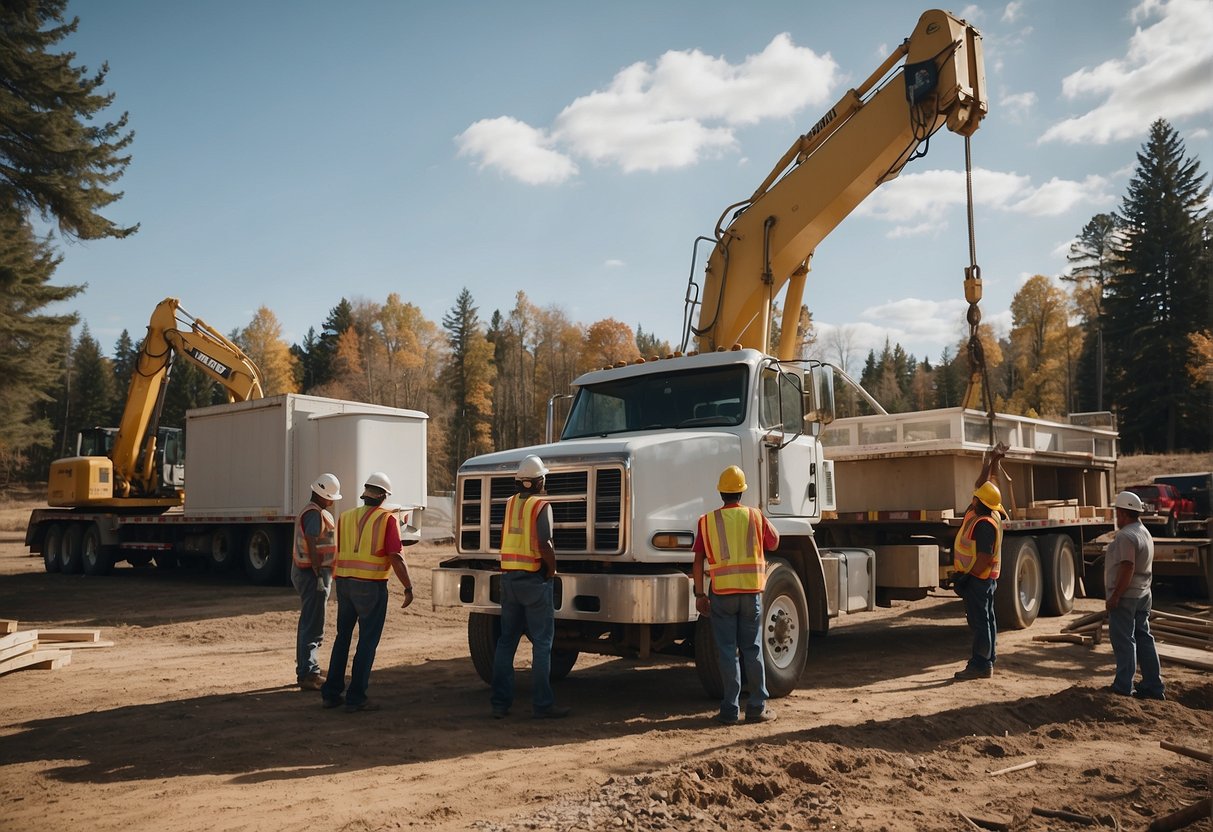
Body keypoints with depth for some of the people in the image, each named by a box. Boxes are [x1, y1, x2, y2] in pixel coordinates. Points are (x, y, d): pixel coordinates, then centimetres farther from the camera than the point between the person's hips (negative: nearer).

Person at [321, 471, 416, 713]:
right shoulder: (387, 519, -6)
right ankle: (356, 698, 5)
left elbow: (340, 552, 15)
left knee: (342, 637, 17)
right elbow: (396, 557, -13)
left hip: (344, 582, 5)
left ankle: (331, 693, 22)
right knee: (367, 642, 3)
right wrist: (408, 588, -8)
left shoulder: (345, 517, 10)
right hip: (371, 585, -5)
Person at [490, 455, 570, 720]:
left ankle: (500, 703, 15)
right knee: (542, 643, 2)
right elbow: (544, 544, -22)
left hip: (508, 578, 7)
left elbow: (505, 538, 13)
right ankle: (542, 704, 4)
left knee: (506, 641, 12)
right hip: (534, 579, -6)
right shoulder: (541, 505, -12)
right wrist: (552, 569, -8)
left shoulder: (509, 504, 8)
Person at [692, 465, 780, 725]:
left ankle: (731, 710, 7)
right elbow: (774, 543, 15)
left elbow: (699, 560, -3)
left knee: (727, 652, 5)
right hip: (752, 592, 1)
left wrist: (699, 594, 2)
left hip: (722, 593, -1)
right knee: (752, 649, 10)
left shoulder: (707, 521, -1)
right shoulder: (755, 516, 0)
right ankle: (757, 707, 15)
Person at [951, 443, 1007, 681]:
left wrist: (966, 578, -21)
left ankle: (979, 665, -4)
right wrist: (994, 460, 19)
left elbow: (984, 559, -25)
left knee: (979, 621, -7)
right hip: (985, 578, 10)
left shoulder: (984, 524, -23)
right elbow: (985, 483, 17)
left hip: (978, 578, -10)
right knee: (985, 619, 14)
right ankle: (988, 661, 23)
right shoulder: (983, 512, 4)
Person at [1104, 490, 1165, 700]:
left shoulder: (1126, 536, -19)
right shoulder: (1145, 533, 13)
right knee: (1143, 639, 12)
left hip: (1125, 596, -9)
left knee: (1124, 641, -3)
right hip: (1143, 594, 9)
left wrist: (1115, 596, -21)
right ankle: (1153, 686, 16)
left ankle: (1123, 686, 3)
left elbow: (1127, 568, -24)